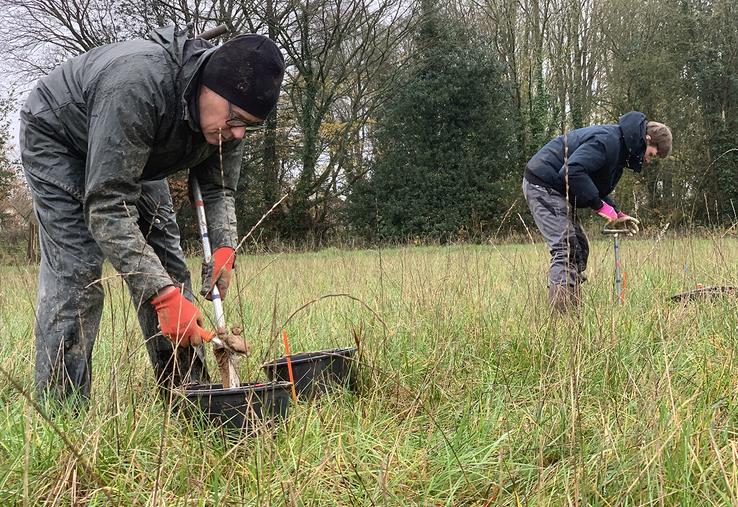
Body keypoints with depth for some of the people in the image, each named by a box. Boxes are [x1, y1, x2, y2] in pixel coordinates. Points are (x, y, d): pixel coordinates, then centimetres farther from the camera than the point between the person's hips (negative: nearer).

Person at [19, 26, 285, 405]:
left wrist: (224, 249, -27)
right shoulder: (136, 87, -44)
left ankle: (189, 389, 6)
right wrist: (165, 295, -46)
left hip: (132, 151, 7)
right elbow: (107, 207, -43)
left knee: (166, 261, 0)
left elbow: (218, 189, -7)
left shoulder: (227, 114, -20)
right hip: (57, 137, -7)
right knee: (76, 268, -19)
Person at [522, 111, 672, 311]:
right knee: (566, 248, -19)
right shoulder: (608, 141, -20)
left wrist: (617, 214, 9)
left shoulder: (619, 146, 14)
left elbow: (597, 186, 22)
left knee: (579, 248, 11)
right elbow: (572, 171, -31)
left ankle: (572, 309, 13)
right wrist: (599, 205, -25)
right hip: (542, 184, -11)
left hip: (555, 189, 11)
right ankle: (561, 308, -24)